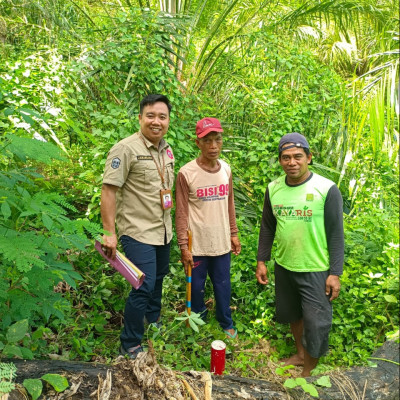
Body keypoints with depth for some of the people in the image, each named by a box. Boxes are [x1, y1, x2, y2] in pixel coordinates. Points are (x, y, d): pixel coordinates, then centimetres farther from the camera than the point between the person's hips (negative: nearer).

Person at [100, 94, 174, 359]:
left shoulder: (166, 150, 8)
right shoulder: (126, 149, -16)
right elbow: (109, 190, -19)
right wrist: (109, 233, -22)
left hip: (163, 230, 8)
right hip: (138, 231, -8)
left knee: (159, 278, 21)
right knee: (144, 286, -7)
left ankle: (153, 324, 46)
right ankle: (130, 345, 14)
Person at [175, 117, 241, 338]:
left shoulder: (226, 169, 0)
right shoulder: (186, 173, -15)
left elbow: (229, 205, 9)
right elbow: (181, 213, -11)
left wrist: (233, 233, 11)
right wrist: (183, 246, -10)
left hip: (222, 242, 4)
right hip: (197, 244, -3)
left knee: (223, 285, 17)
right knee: (196, 285, 15)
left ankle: (226, 324, 39)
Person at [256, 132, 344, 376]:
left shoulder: (327, 189, -14)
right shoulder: (273, 188, -2)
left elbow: (336, 234, -10)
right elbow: (267, 227, 7)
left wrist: (335, 273, -11)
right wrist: (262, 261, 6)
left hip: (316, 270, -4)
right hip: (284, 266, 4)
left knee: (316, 324, 4)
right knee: (292, 314, 21)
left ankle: (308, 371, 30)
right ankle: (300, 354, 47)